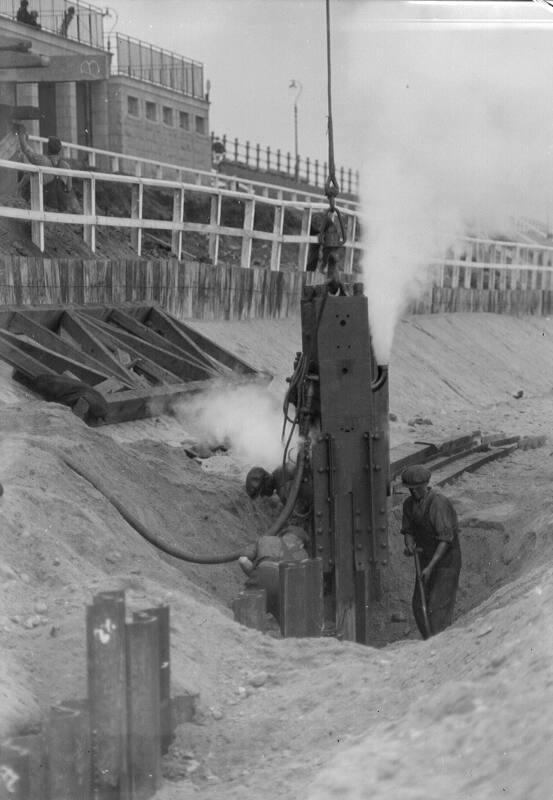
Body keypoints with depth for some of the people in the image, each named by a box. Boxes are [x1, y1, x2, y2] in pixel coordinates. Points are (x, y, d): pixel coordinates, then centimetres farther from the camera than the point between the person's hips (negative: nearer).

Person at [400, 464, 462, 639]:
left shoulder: (438, 503, -25)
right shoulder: (409, 503, 0)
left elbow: (446, 539, -26)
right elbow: (408, 531, 7)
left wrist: (430, 567, -30)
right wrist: (409, 546, -17)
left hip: (447, 560, -7)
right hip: (427, 559, 7)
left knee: (438, 607, -12)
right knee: (419, 605, 7)